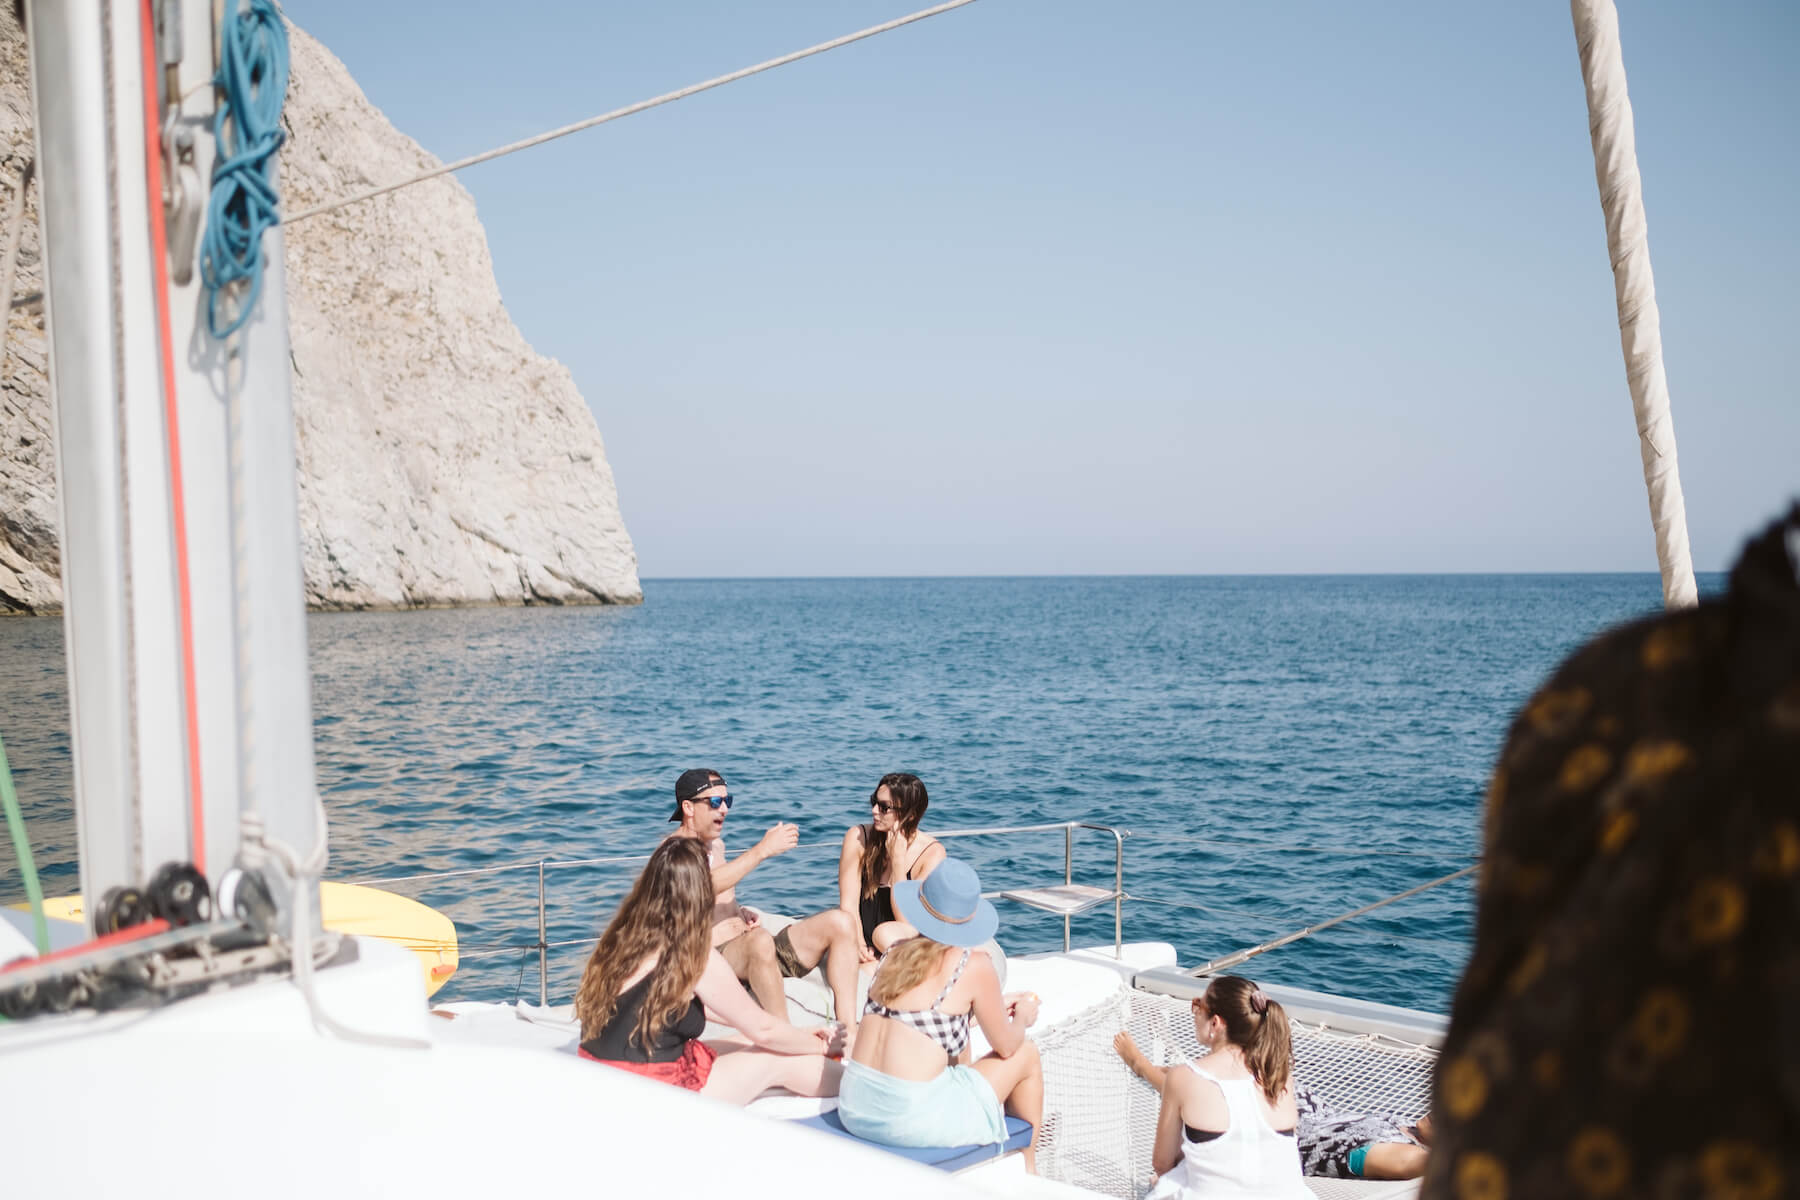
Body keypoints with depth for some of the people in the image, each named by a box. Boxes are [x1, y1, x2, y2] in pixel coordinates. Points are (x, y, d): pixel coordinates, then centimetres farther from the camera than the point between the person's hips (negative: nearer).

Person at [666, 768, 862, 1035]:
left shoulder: (716, 844, 22)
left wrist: (741, 912, 10)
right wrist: (762, 850, -25)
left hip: (750, 947, 9)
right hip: (717, 958, -9)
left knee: (840, 922, -9)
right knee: (760, 941, -43)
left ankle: (849, 1033, -19)